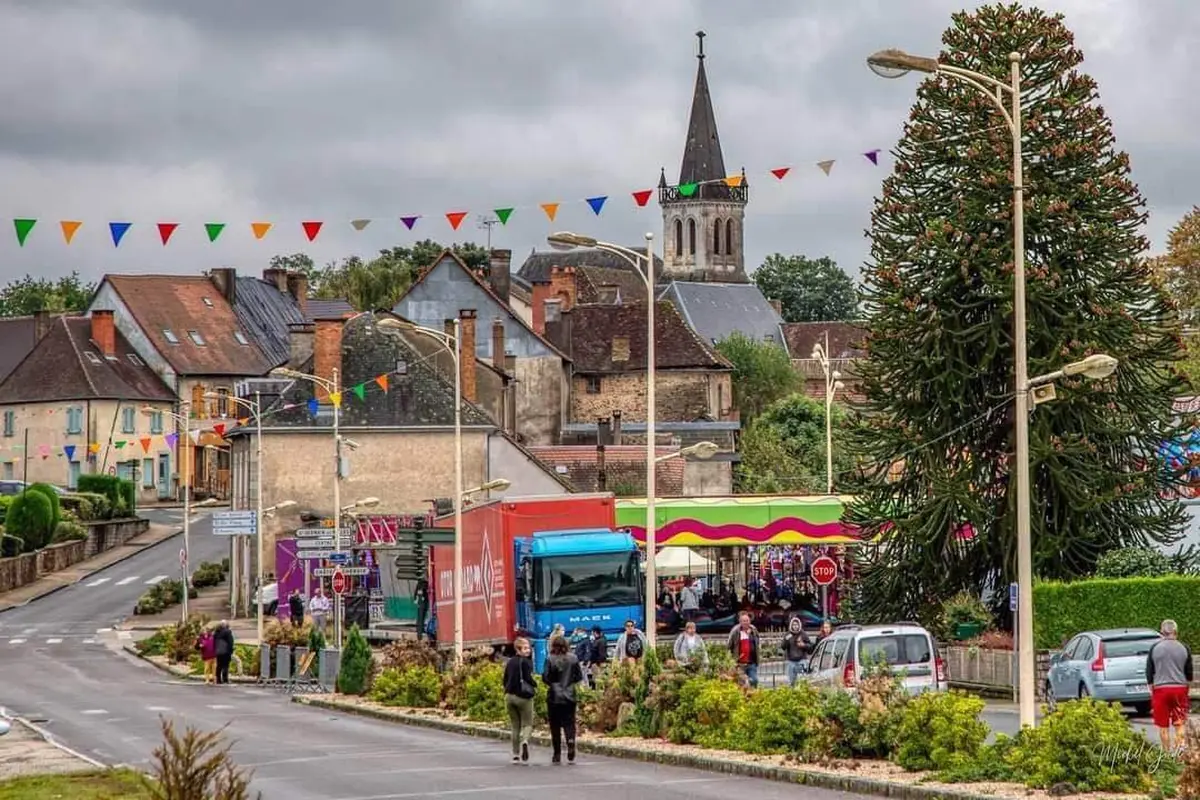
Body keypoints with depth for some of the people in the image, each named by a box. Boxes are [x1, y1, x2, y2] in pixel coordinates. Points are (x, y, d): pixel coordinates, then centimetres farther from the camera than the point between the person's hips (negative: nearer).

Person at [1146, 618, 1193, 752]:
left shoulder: (1154, 648, -2)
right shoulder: (1184, 648, 1)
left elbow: (1149, 672, 3)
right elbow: (1189, 673, 11)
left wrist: (1151, 691, 14)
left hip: (1160, 688, -1)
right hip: (1180, 688, 1)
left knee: (1163, 726, 7)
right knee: (1180, 724, 7)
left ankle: (1167, 752, 10)